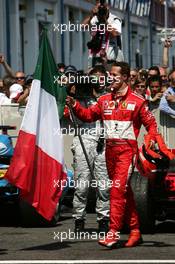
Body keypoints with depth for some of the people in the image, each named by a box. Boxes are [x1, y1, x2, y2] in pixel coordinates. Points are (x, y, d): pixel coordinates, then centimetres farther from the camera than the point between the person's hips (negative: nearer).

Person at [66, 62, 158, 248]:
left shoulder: (137, 101, -2)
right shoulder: (104, 100, 12)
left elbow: (151, 124, 1)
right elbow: (88, 115, 11)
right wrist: (74, 106, -3)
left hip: (127, 149, -6)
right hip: (110, 149, 6)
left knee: (118, 190, -15)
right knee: (124, 192, 11)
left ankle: (113, 232, -17)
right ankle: (135, 231, 18)